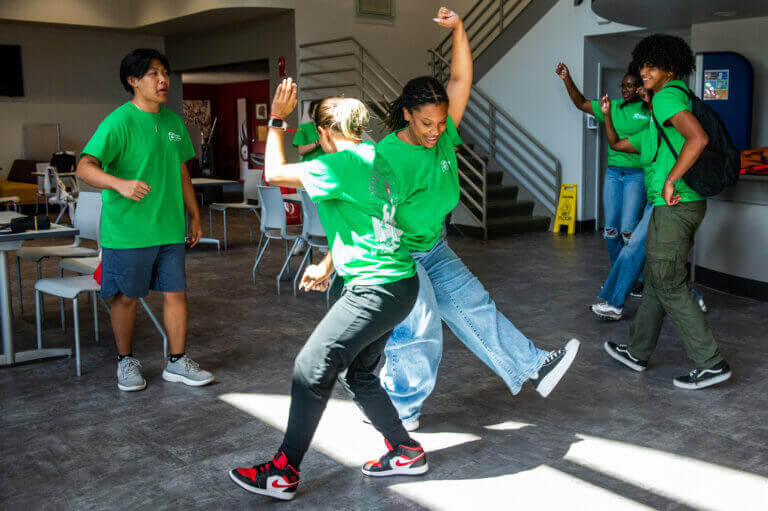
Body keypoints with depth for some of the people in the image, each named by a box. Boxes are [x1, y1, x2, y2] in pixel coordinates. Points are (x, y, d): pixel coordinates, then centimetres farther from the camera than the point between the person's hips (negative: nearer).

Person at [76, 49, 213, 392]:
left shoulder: (173, 122, 11)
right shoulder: (119, 121, -11)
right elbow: (85, 167, -20)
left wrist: (194, 216, 19)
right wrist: (121, 184, -38)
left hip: (170, 228, 6)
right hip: (127, 231, -5)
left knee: (176, 292, 6)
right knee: (126, 297, 7)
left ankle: (178, 362, 19)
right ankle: (126, 361, 26)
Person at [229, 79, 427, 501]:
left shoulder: (341, 164, -14)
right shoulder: (374, 157, 14)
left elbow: (274, 173, -9)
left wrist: (277, 118, 3)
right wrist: (327, 266, 28)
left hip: (374, 291, -10)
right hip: (400, 283, 10)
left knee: (311, 370, -3)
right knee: (357, 374, 20)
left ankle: (283, 473, 7)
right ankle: (407, 452, 30)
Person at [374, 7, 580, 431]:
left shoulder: (444, 137, -5)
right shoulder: (387, 156, -23)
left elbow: (461, 80, -8)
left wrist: (458, 29, -20)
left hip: (433, 250, 7)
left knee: (472, 306, 13)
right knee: (419, 330, -4)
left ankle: (532, 368, 21)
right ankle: (398, 411, 15)